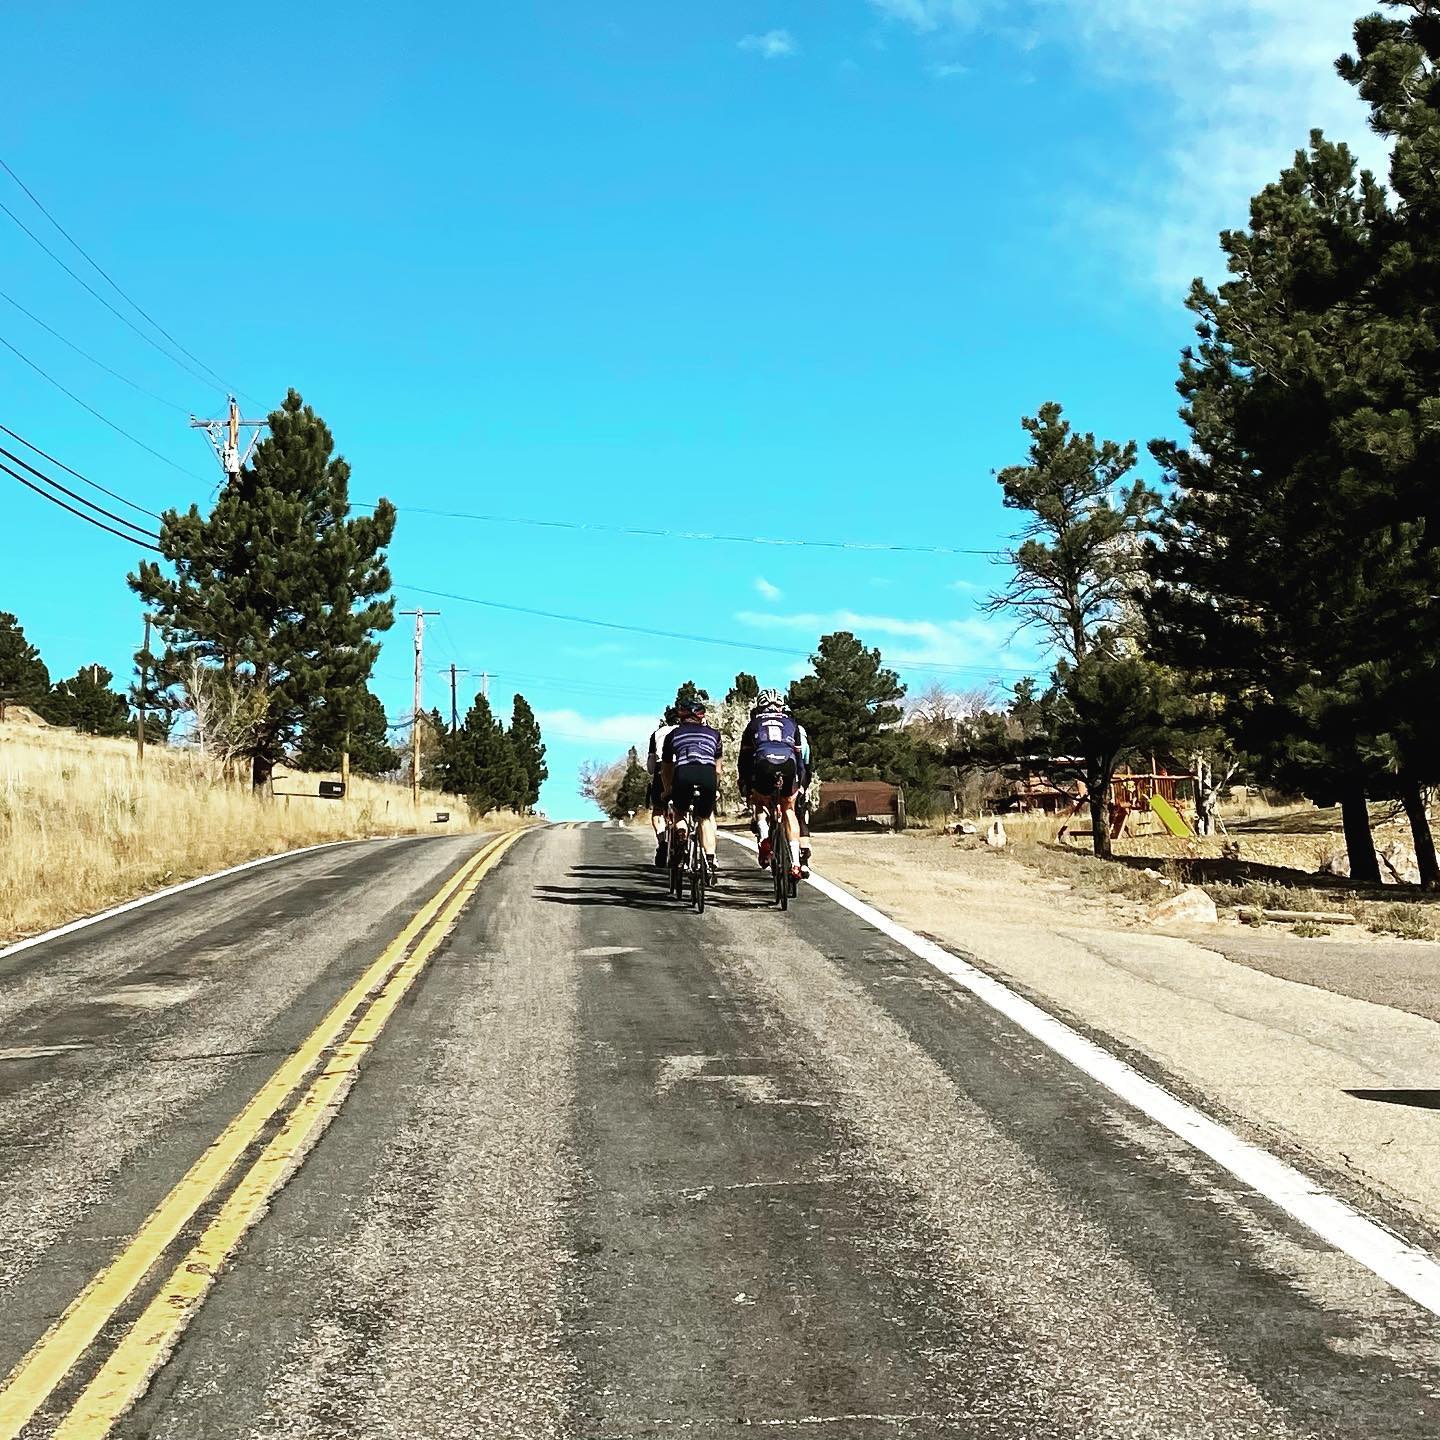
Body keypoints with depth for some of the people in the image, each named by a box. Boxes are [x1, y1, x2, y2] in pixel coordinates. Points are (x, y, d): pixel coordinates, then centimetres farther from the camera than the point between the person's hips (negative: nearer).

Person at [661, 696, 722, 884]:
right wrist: (715, 788, 57)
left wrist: (668, 791, 53)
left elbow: (666, 768, 38)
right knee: (706, 818, 22)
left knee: (679, 812, 29)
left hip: (683, 774, 0)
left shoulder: (673, 734, 29)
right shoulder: (713, 733, 31)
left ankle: (680, 833, -1)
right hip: (707, 775, 0)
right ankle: (710, 864, 11)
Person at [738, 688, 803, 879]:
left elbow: (744, 757, 27)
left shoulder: (754, 724, 27)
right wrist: (799, 783, 40)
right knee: (788, 809, 19)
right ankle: (795, 862, 7)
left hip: (764, 764, -1)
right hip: (788, 765, 1)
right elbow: (798, 754, 32)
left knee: (760, 804, 25)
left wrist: (744, 785, 34)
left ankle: (764, 836, -6)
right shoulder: (791, 722, 30)